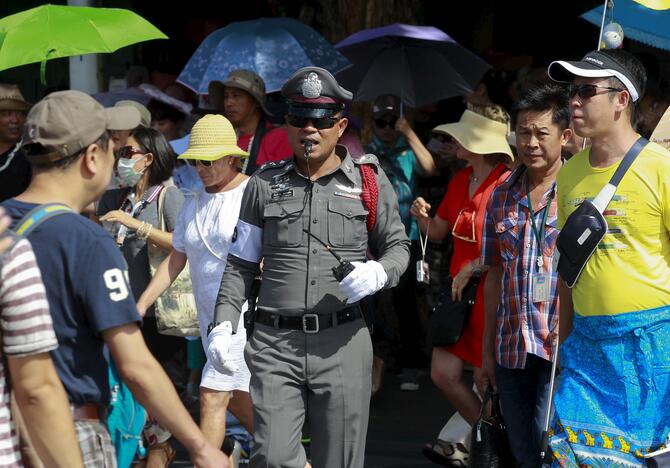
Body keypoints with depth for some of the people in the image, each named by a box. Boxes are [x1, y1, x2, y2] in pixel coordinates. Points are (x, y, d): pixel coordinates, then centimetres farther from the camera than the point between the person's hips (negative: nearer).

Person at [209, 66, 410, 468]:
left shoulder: (370, 181, 6)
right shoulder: (265, 184, 10)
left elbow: (398, 246, 14)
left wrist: (378, 273, -10)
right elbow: (240, 263, 15)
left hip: (342, 343, -1)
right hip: (275, 344, 1)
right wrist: (223, 323, 3)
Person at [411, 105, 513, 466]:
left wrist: (474, 268, -18)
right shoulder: (460, 181, 10)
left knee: (486, 379, 1)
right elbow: (437, 232, 17)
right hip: (462, 291, 8)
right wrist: (422, 217, -3)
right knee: (443, 372, 5)